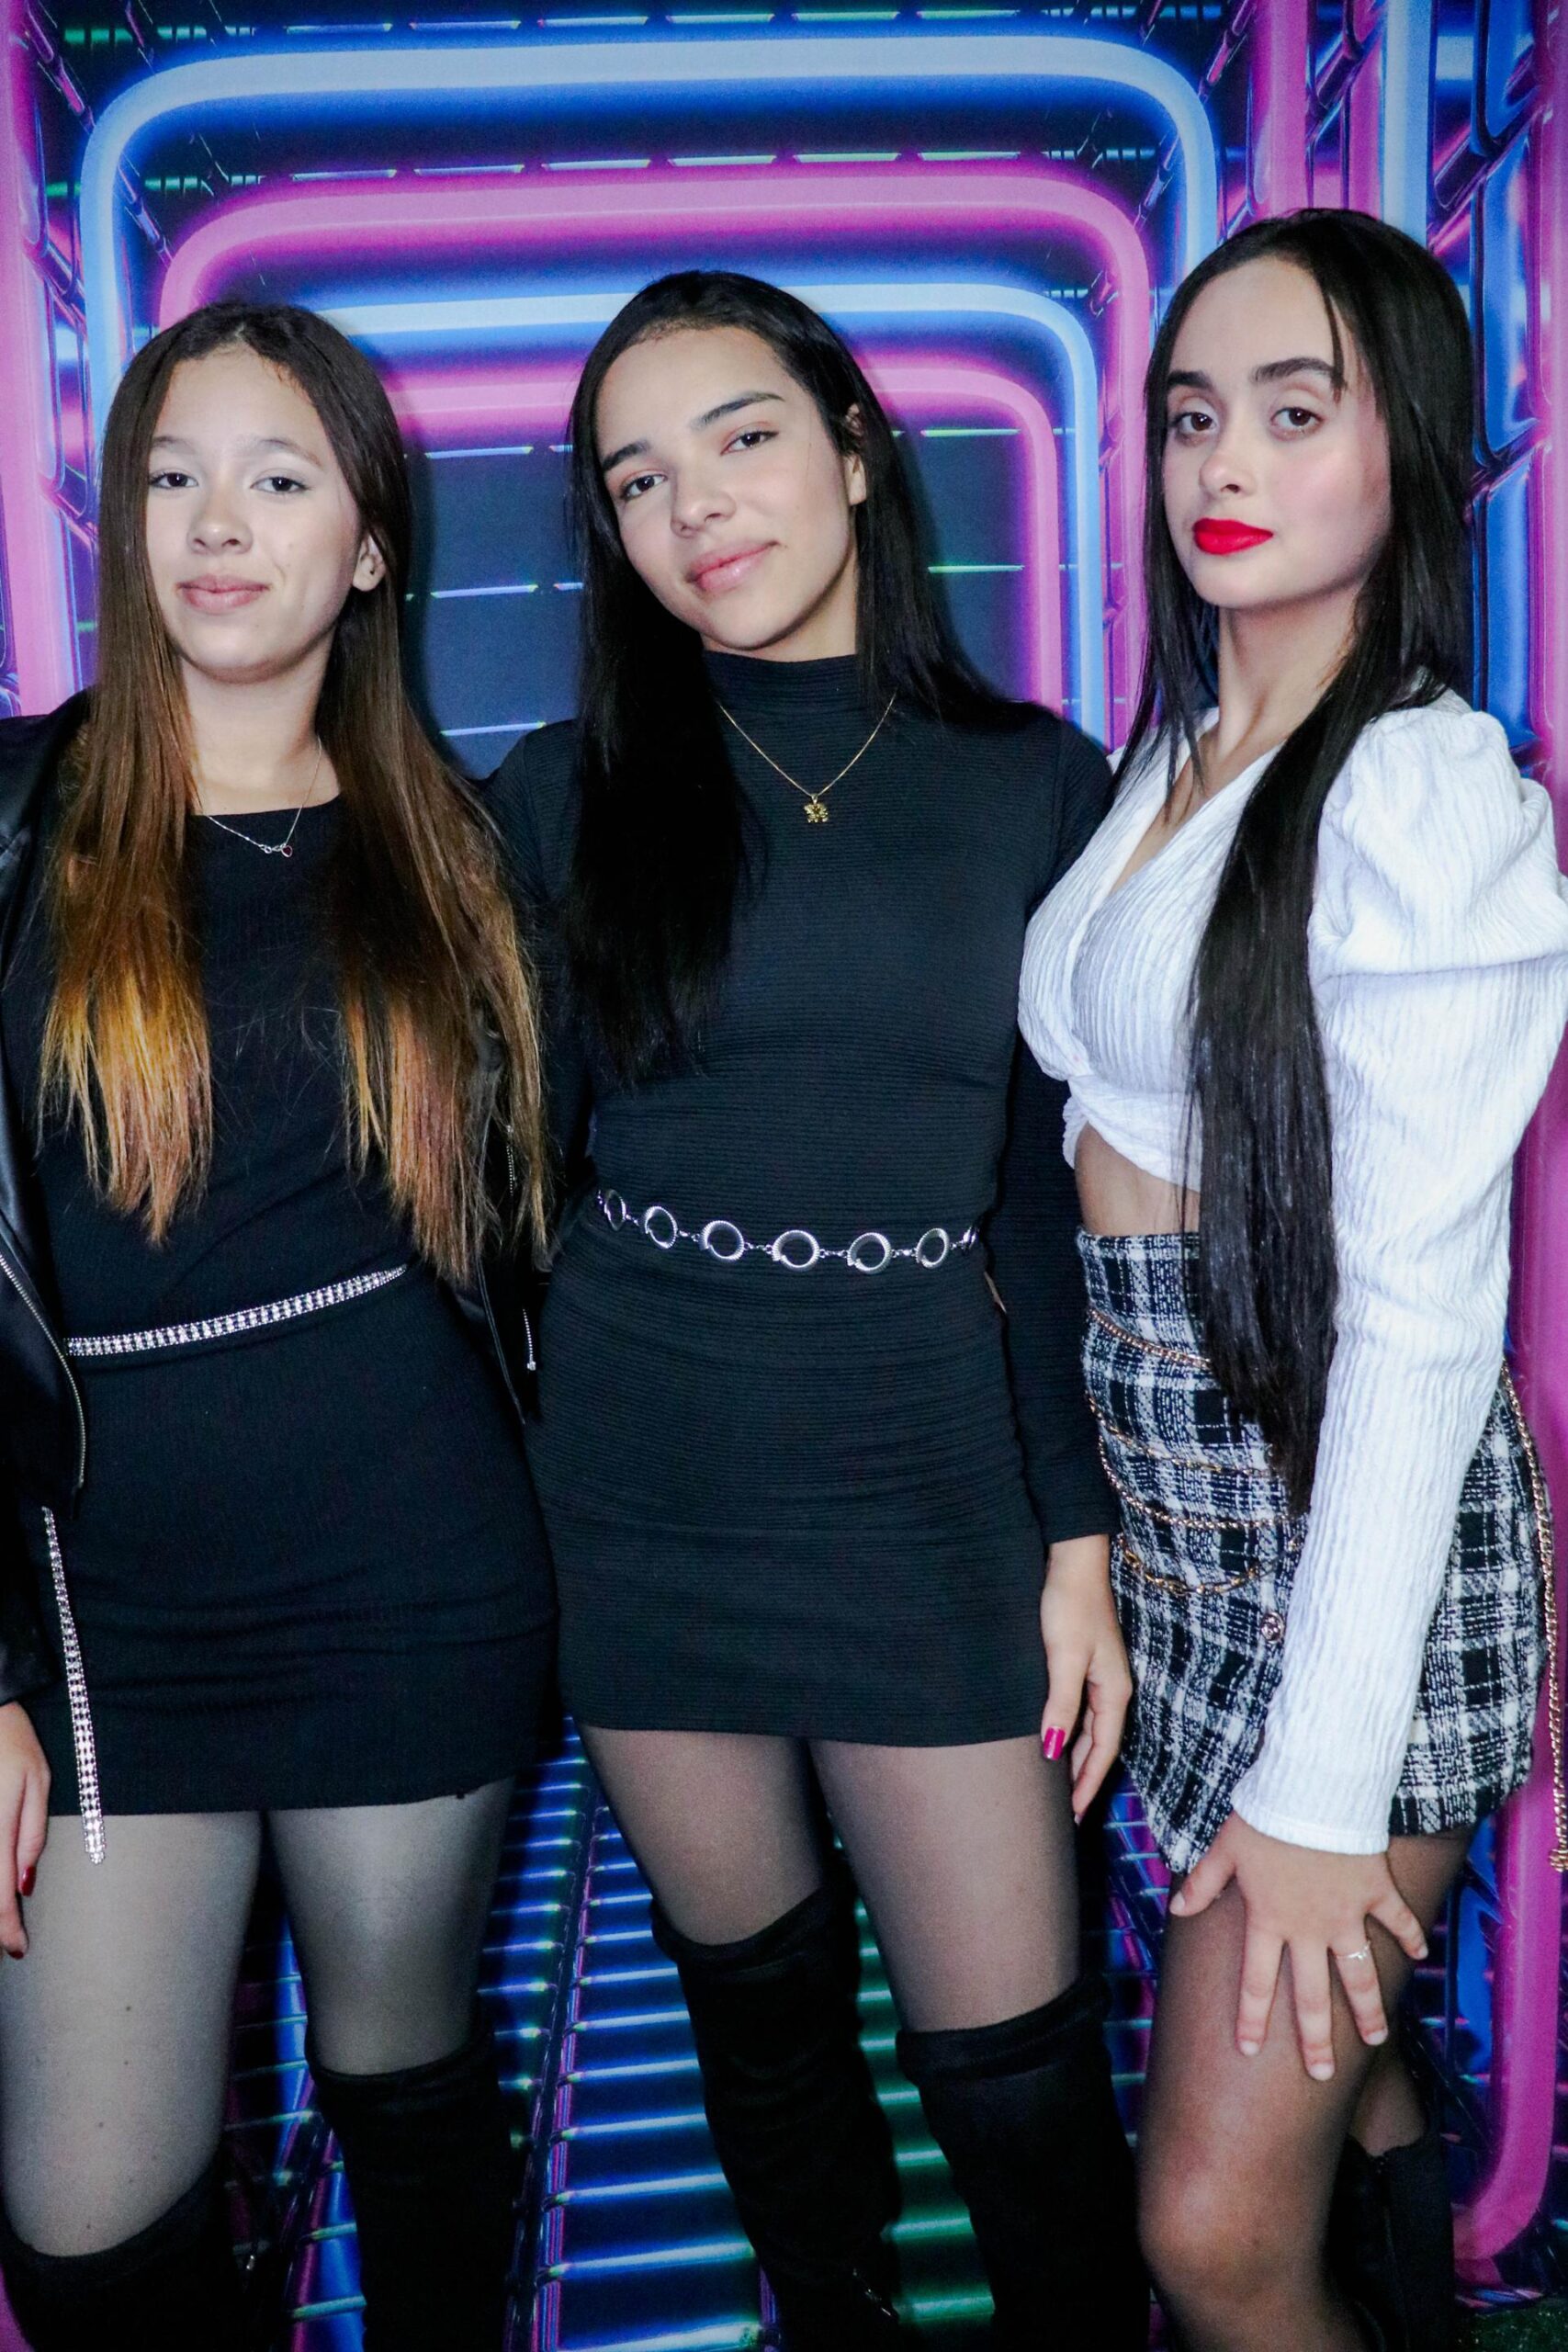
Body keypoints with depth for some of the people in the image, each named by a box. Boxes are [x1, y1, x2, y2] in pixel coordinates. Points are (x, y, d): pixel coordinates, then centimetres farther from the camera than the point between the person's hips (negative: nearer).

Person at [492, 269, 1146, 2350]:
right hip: (640, 1489, 1)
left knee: (1012, 2056, 4)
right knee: (757, 2000, 17)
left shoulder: (1035, 786, 1)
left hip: (923, 1477, -1)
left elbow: (1063, 1196, 2)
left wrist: (1083, 1537, -1)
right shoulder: (572, 793, 2)